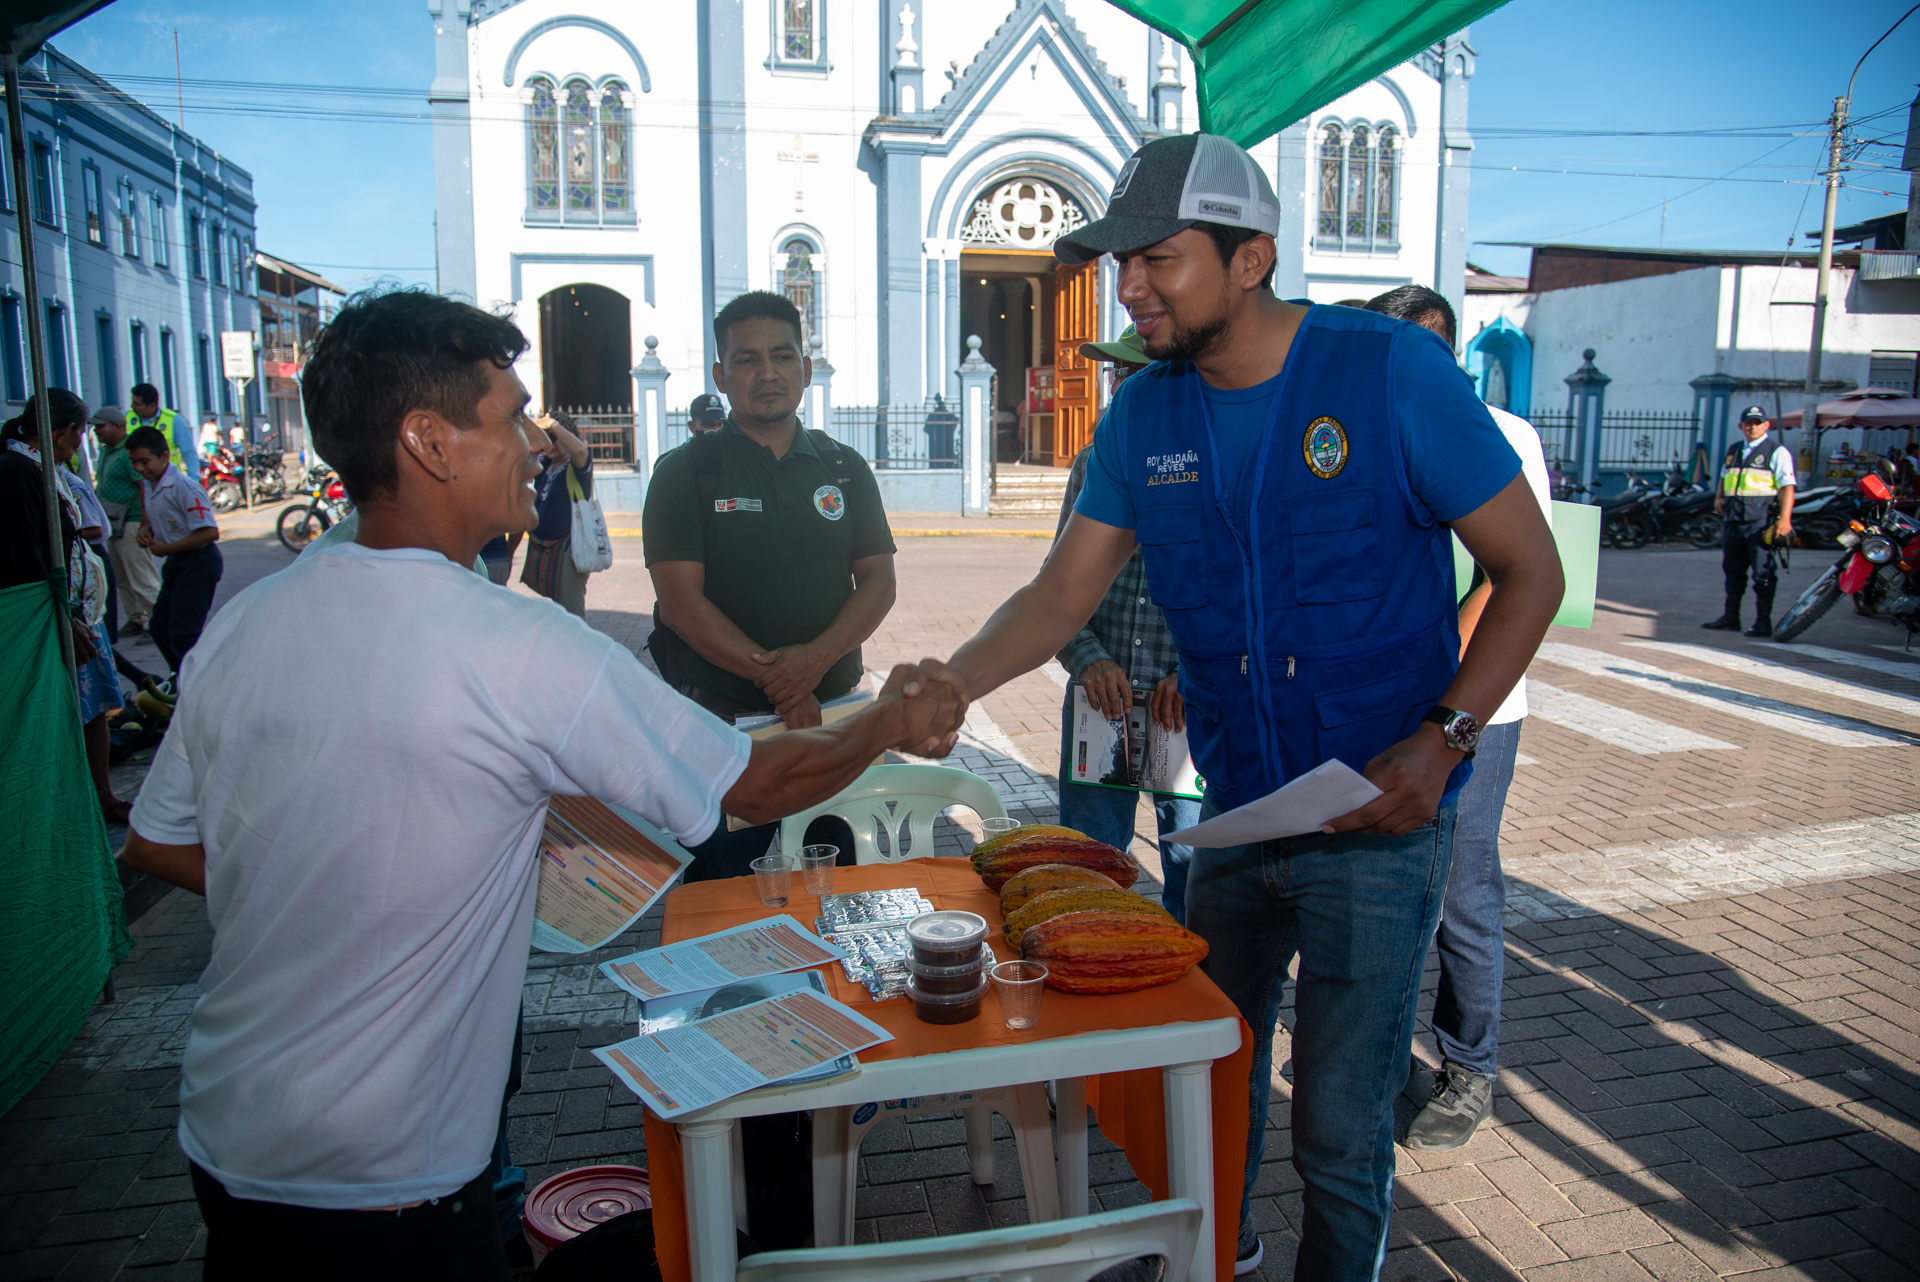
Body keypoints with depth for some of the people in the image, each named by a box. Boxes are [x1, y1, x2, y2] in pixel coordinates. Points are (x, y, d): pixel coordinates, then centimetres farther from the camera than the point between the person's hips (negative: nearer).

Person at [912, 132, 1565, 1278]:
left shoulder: (1392, 369, -14)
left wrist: (1442, 741, -20)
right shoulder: (1143, 416, 0)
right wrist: (945, 687, -15)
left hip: (1378, 825, -5)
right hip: (1234, 812, 5)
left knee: (1341, 1129, 5)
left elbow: (1531, 570, -9)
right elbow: (1062, 594, 2)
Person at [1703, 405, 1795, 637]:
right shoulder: (1733, 450, 17)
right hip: (1733, 519, 7)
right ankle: (1730, 618, 21)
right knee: (1733, 570, 12)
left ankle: (1763, 622, 0)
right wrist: (1719, 497, 13)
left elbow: (1787, 486, -10)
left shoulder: (1777, 451, -3)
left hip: (1761, 519, -6)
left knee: (1763, 573, -4)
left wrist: (1784, 518, -20)